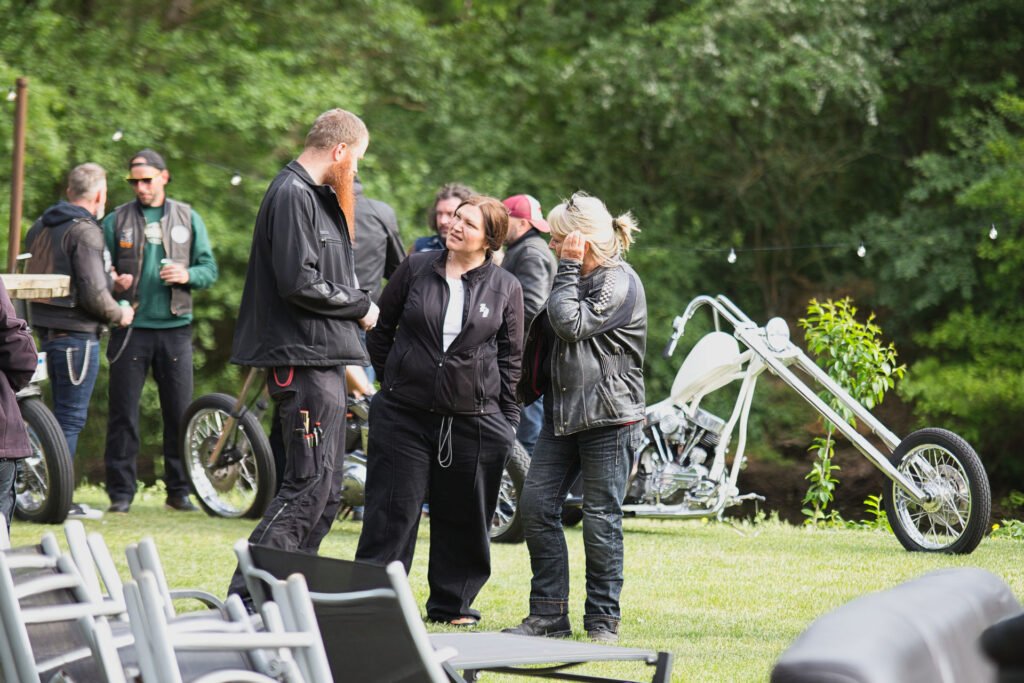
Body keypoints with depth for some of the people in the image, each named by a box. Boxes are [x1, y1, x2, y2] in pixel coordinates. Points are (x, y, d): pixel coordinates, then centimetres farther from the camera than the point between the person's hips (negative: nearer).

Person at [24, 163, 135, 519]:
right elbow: (93, 293, -20)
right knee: (71, 418, -5)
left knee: (64, 413, 16)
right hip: (77, 333, -9)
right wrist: (119, 314, -3)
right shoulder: (85, 232, -14)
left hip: (45, 329, 9)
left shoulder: (41, 227, 13)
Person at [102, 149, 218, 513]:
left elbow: (209, 268, 8)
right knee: (123, 412, -1)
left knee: (180, 413, 2)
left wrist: (187, 275, -12)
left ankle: (179, 489, 11)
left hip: (175, 326, 1)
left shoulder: (188, 219, 10)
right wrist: (113, 283, -14)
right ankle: (120, 491, 4)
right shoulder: (116, 221, 7)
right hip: (130, 327, -1)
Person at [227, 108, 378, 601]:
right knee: (309, 482, -13)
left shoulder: (318, 196, 19)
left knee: (325, 491, 12)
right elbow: (299, 282, -21)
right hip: (304, 361, -11)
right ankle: (248, 593, -12)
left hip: (324, 361, 11)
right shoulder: (292, 195, -13)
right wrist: (360, 306, -9)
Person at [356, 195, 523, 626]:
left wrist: (506, 421, 4)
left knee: (464, 518, 6)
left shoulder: (506, 289, 3)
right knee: (392, 510, 0)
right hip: (405, 413, 0)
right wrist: (391, 380, 11)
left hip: (474, 420, 0)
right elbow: (381, 328, 14)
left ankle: (452, 604, 19)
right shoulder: (416, 269, 3)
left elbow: (510, 358, 7)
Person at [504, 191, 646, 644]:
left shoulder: (619, 281, -10)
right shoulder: (575, 279, 18)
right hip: (562, 413, 9)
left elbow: (571, 324, -21)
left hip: (608, 417, -9)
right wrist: (527, 389, 19)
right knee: (535, 505, 1)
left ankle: (603, 620, 6)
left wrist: (568, 269, -12)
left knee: (601, 518, -3)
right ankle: (549, 613, 7)